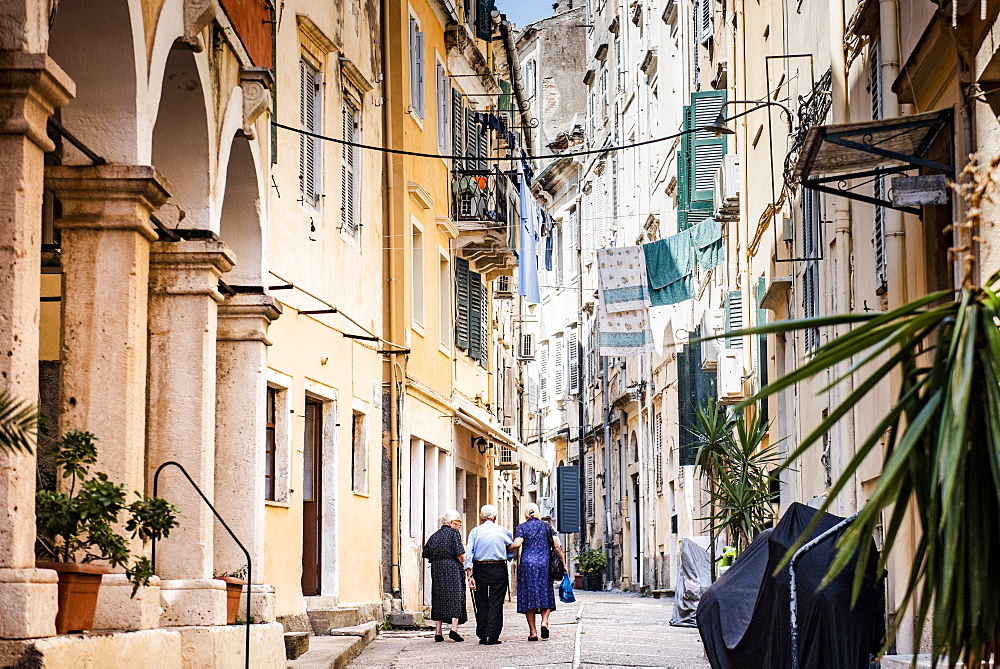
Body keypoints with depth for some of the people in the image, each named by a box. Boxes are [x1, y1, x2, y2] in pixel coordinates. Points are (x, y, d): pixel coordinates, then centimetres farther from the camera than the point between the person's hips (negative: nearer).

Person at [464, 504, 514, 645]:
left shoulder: (475, 532, 2)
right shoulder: (502, 531, 2)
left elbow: (468, 555, -5)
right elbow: (512, 547, 12)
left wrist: (470, 575, -6)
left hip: (479, 569, 1)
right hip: (498, 570, -1)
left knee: (481, 603, 9)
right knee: (496, 603, 0)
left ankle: (482, 636, 9)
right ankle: (492, 636, -5)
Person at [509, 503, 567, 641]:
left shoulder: (522, 527, 4)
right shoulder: (546, 526, 10)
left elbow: (517, 544, -12)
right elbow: (557, 546, 4)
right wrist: (563, 563, 9)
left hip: (527, 564, -1)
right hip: (544, 565, 1)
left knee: (528, 598, 3)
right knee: (546, 596, 10)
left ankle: (533, 632, 0)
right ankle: (544, 622, -14)